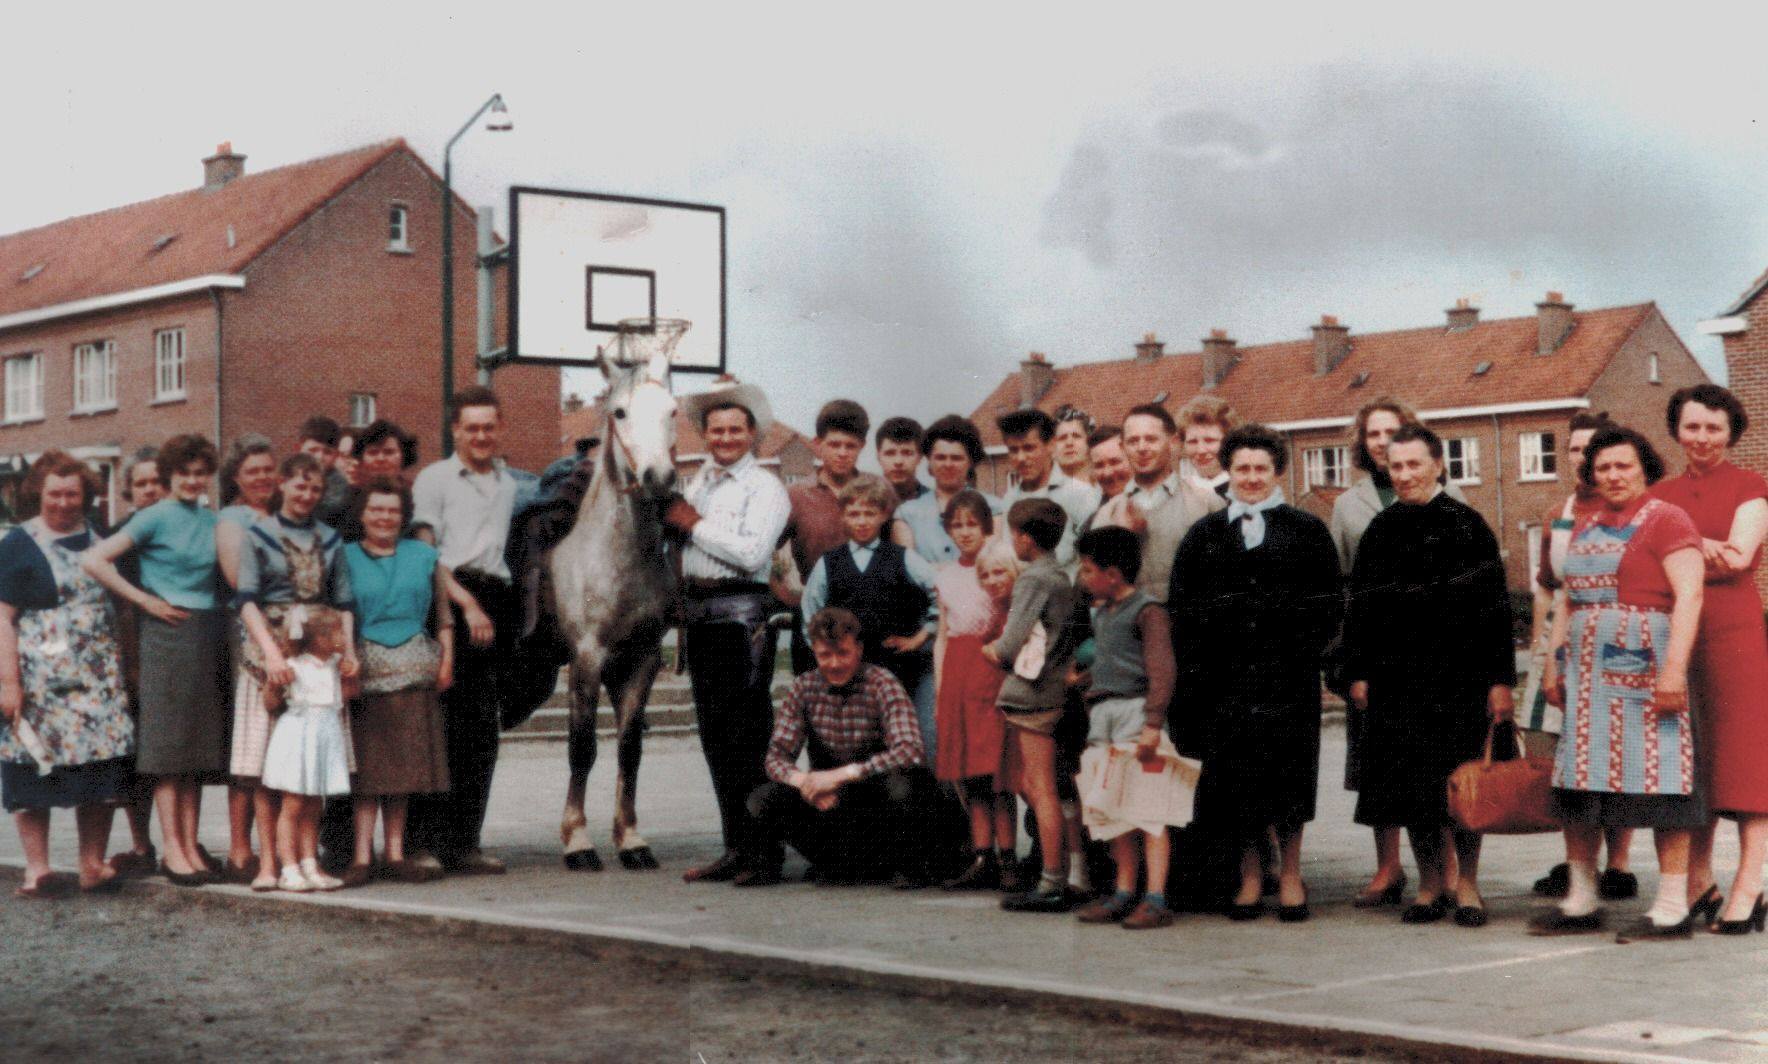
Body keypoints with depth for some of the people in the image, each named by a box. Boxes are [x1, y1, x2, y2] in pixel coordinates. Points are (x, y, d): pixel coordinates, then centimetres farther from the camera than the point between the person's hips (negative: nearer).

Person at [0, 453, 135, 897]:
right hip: (40, 677, -4)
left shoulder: (99, 540, 14)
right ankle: (37, 869, 3)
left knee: (101, 770, 0)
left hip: (98, 678, 4)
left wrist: (123, 669, 14)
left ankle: (93, 865, 7)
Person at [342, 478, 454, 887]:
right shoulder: (345, 558, 6)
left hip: (414, 670, 3)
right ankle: (362, 854, -4)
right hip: (365, 666, -3)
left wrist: (446, 657, 6)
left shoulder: (423, 555, 13)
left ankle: (396, 850, 10)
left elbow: (442, 612, 16)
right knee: (366, 761, -6)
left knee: (406, 759, 3)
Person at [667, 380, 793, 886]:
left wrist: (693, 523, -9)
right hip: (698, 612, 7)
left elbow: (751, 553, -16)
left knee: (747, 736, -8)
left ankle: (765, 854, -5)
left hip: (741, 612, -7)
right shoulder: (698, 481, 18)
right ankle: (737, 848, 17)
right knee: (715, 736, 10)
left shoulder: (765, 487, -3)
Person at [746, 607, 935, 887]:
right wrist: (805, 781, -27)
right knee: (761, 801, -19)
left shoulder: (881, 684, -13)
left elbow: (910, 751, -28)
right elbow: (777, 757, -4)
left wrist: (841, 775, -32)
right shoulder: (805, 688, -1)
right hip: (827, 801, 4)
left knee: (901, 781, -37)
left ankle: (909, 866, -6)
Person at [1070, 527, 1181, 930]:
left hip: (1136, 709, -9)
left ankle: (1155, 899, -9)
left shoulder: (1146, 611, -10)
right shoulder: (1101, 613, 18)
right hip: (1103, 714, 9)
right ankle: (1124, 894, 18)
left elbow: (1162, 670, -18)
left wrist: (1153, 724, -24)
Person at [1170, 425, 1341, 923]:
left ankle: (1290, 875, 12)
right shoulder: (1204, 535, 12)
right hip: (1224, 674, 2)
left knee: (1288, 773, 1)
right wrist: (1193, 666, -1)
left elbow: (1328, 600, 5)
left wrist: (1307, 650, -7)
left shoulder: (1307, 530, 8)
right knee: (1234, 774, 1)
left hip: (1287, 676, -1)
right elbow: (1181, 605, 9)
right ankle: (1250, 874, 12)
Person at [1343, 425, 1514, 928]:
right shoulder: (1381, 531, 9)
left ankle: (1466, 885, 11)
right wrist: (1358, 673, 6)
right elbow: (1360, 606, 13)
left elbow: (1494, 605, -3)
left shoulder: (1466, 525, -2)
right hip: (1397, 677, 3)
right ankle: (1432, 884, 15)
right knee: (1412, 786, 4)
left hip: (1458, 677, -3)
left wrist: (1499, 679, -8)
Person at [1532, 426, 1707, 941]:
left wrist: (1674, 667, -22)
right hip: (1589, 676, 8)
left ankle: (1673, 908, -1)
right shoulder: (1586, 527, 18)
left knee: (1659, 782, -5)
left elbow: (1688, 595, -14)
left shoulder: (1665, 520, -4)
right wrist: (1554, 663, 16)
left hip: (1645, 671, -8)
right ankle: (1580, 901, 15)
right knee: (1578, 784, 7)